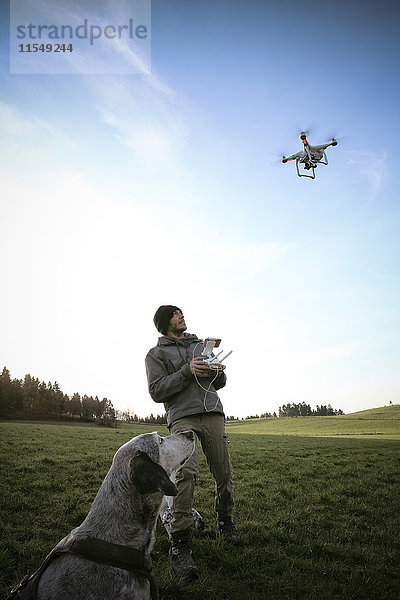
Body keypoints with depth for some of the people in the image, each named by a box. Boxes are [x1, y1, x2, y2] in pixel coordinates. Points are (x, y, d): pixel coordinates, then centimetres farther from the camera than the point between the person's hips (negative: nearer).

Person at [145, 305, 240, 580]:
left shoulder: (202, 345, 24)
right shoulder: (156, 354, 12)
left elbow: (219, 383, 25)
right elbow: (157, 391, -1)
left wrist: (219, 372, 0)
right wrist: (188, 371, -10)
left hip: (213, 413, 4)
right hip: (182, 416, -4)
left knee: (224, 473, 1)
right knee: (186, 472, -23)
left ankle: (226, 520, 27)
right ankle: (181, 543, -14)